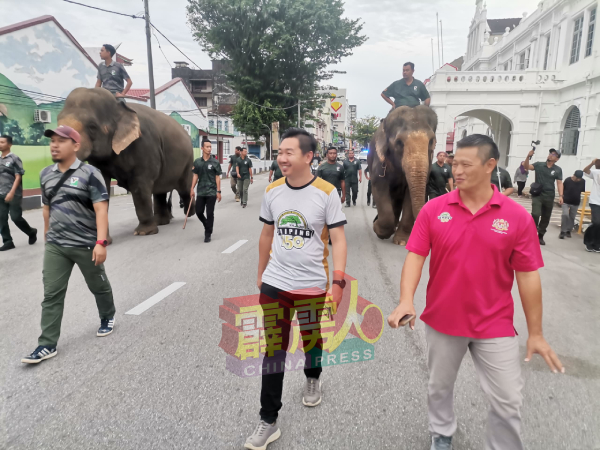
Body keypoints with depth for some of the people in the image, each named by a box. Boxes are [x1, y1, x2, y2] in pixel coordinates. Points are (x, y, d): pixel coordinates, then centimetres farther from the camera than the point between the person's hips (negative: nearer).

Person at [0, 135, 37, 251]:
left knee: (16, 217, -4)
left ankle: (32, 232, 20)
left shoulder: (14, 159, -7)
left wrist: (11, 193, -19)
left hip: (14, 195, -6)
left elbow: (18, 177, -12)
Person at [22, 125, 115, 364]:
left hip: (86, 245, -4)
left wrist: (101, 242, -24)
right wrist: (48, 238, 20)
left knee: (98, 286, 14)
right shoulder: (45, 174, 8)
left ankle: (108, 317, 40)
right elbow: (47, 208, 17)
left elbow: (101, 209, -17)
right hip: (55, 246, 5)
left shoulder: (89, 174, -11)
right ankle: (47, 345, 9)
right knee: (51, 294, 2)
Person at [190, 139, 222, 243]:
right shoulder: (197, 162, 5)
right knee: (198, 212, 6)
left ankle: (208, 234, 12)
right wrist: (192, 189, 2)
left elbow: (217, 177, -1)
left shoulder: (215, 162, -2)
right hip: (200, 192, 3)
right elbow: (195, 176, 9)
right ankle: (207, 226, 34)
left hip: (211, 192, -3)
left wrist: (218, 191, -6)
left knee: (210, 214, 0)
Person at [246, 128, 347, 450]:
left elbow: (337, 239, -11)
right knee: (273, 351, 5)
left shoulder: (326, 193, -12)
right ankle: (268, 421, 18)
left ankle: (312, 378, 53)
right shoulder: (272, 191, -1)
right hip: (275, 283, 2)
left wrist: (338, 282, -19)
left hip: (313, 284, -2)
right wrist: (260, 274, 15)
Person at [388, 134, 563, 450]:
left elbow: (528, 275, -5)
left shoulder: (517, 216, -9)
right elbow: (415, 255, -8)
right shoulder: (433, 209, -7)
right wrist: (406, 300, -23)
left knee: (507, 400, 8)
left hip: (495, 325, -1)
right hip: (442, 319, 2)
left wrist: (535, 333, -1)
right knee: (439, 387, 21)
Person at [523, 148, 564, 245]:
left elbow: (559, 183, -1)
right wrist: (528, 156, -28)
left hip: (549, 197, 2)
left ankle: (540, 236, 24)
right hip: (537, 195, -2)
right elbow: (526, 167, -12)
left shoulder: (558, 170, 2)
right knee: (535, 214, -18)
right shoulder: (538, 165, 0)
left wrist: (560, 196, -11)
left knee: (546, 218, 10)